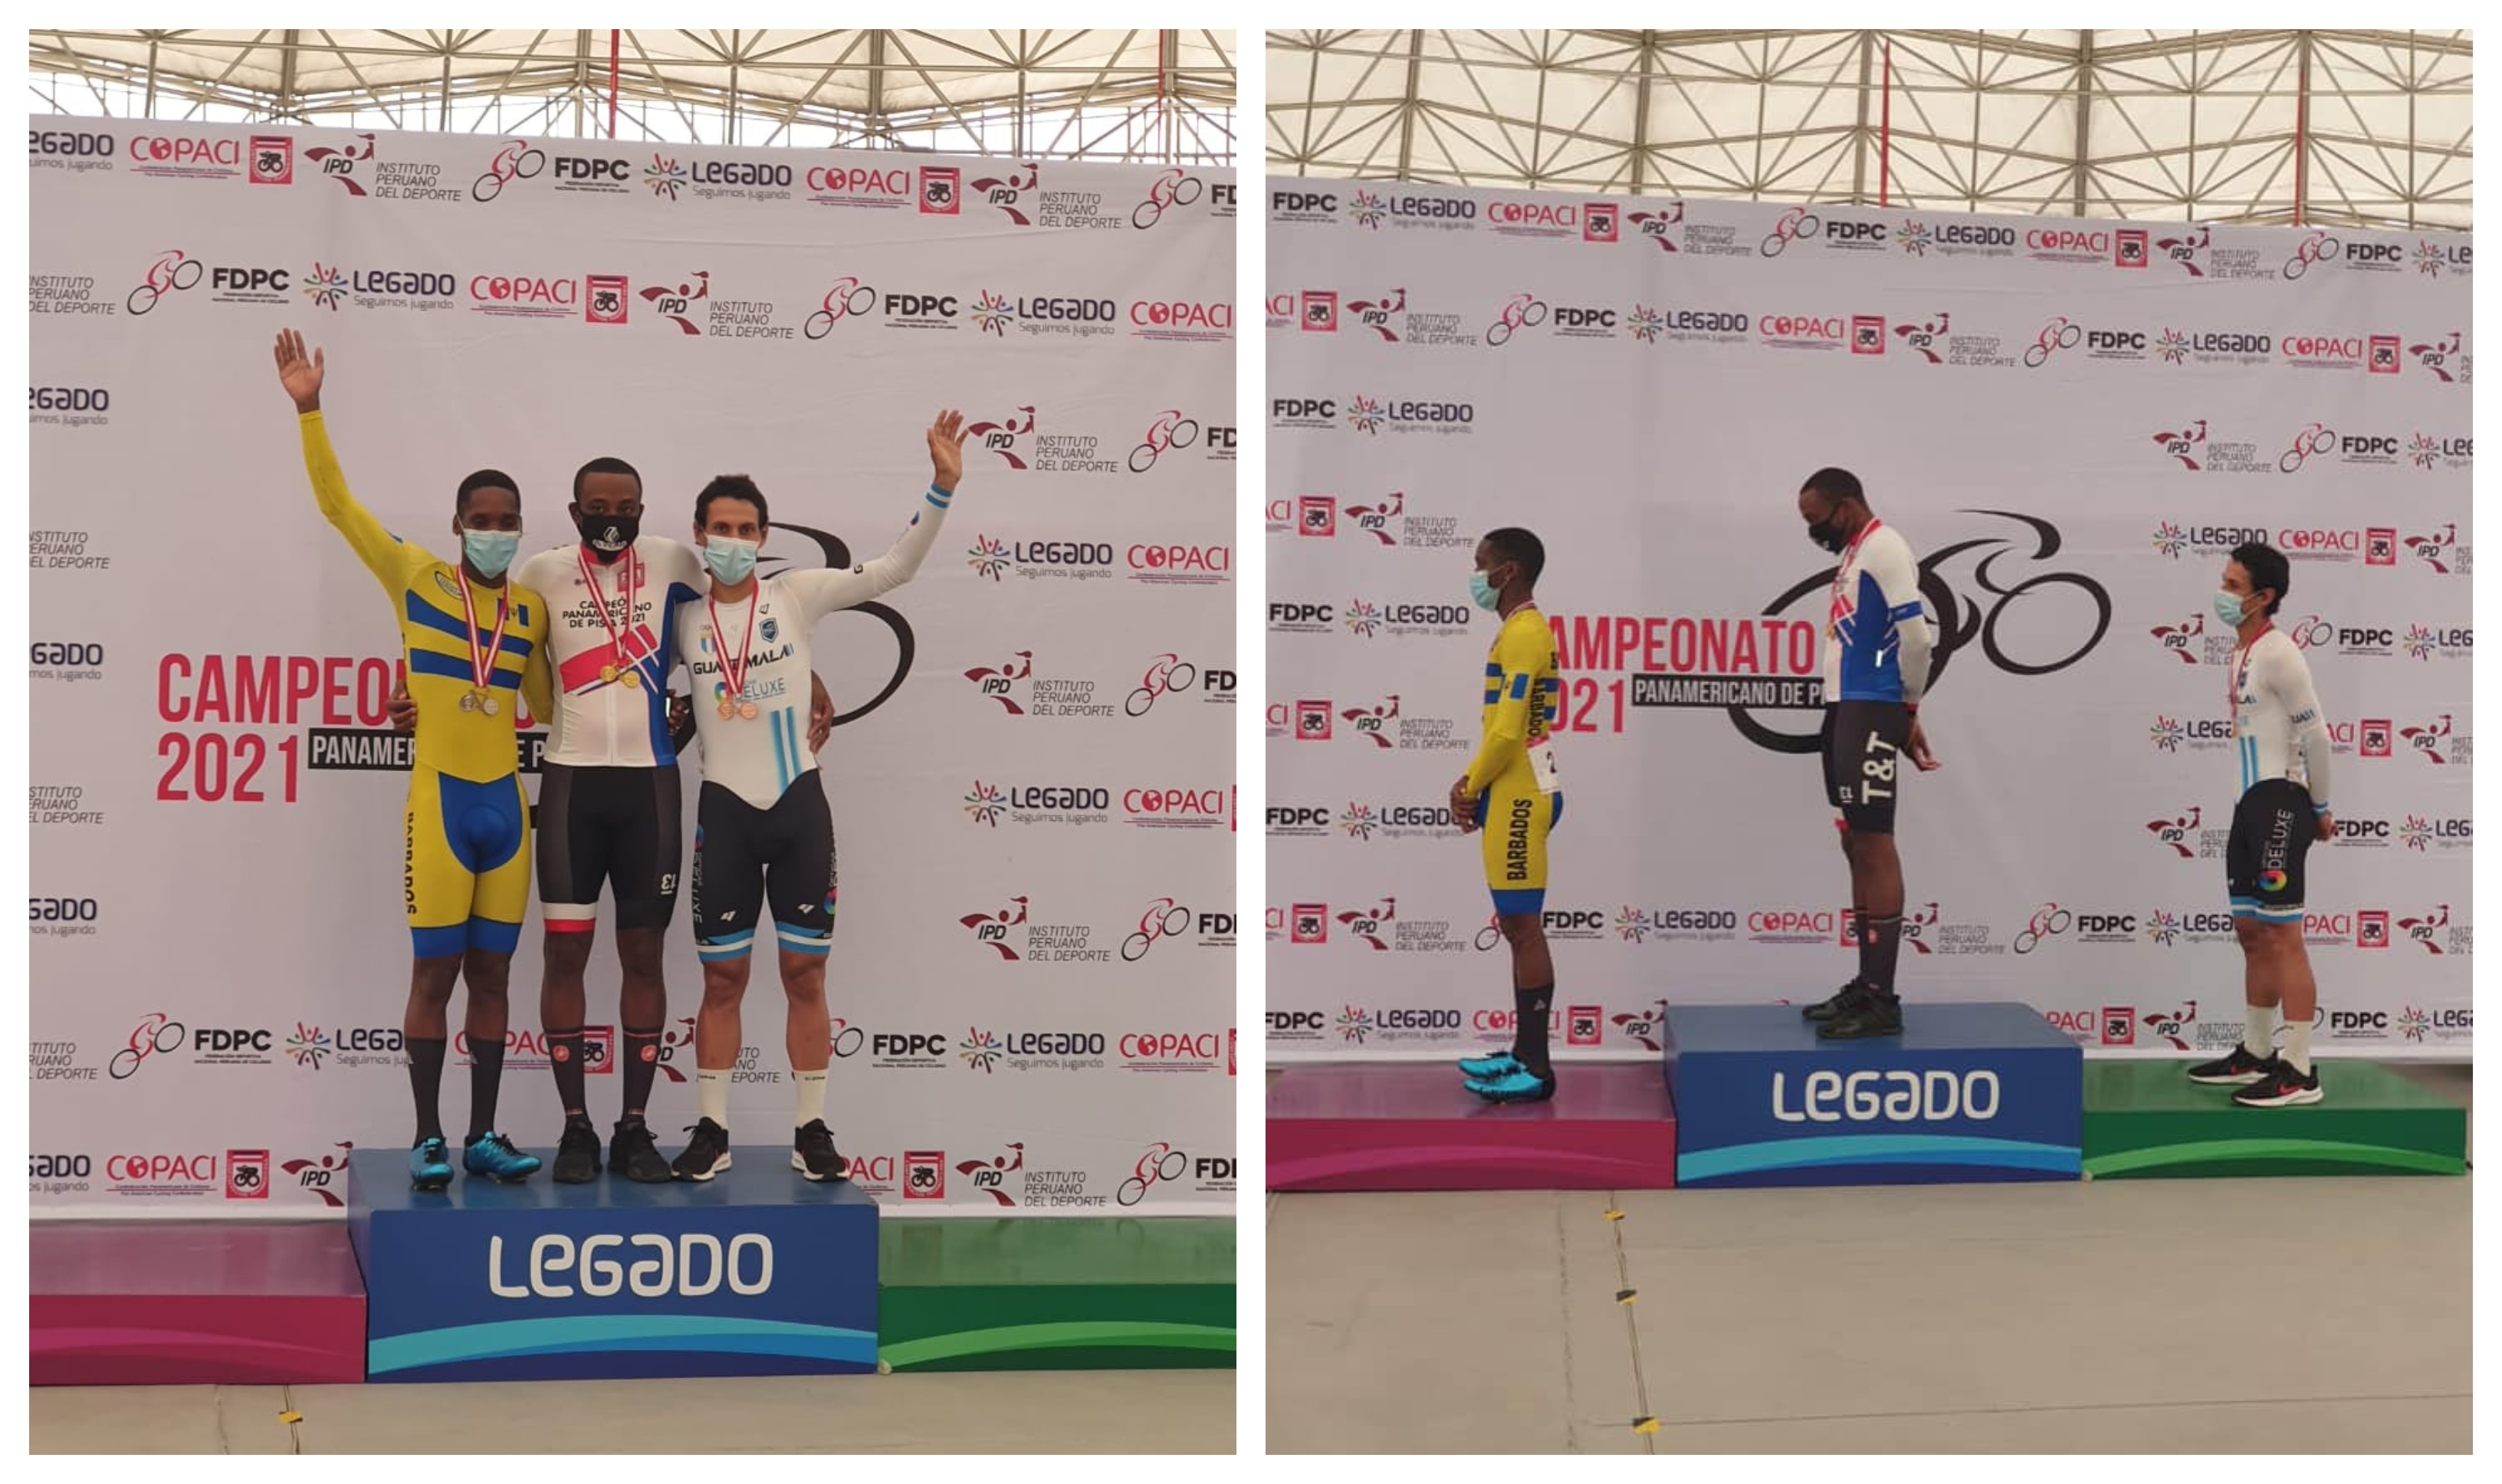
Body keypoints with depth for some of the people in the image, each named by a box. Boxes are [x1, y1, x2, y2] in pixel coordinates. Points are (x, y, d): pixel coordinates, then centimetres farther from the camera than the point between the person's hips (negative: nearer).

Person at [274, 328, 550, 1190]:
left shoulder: (532, 608, 8)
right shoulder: (416, 581, -1)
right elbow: (338, 504, -8)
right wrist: (309, 409, -16)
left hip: (507, 803, 3)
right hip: (440, 801, -3)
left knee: (491, 972, 7)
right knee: (435, 972, -1)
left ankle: (483, 1137, 14)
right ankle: (428, 1140, 7)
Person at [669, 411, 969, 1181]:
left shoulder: (798, 594, -3)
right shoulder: (682, 618, 2)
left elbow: (895, 568, -12)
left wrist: (940, 488, -23)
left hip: (798, 801, -1)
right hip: (725, 807, 1)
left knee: (804, 973, 4)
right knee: (722, 979, 5)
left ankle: (810, 1129, 12)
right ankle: (712, 1131, 13)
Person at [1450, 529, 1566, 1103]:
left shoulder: (1523, 633, -15)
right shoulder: (1523, 630, 17)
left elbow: (1507, 732, -20)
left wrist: (1469, 788, -7)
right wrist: (1473, 784, 11)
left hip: (1519, 797, -10)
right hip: (1514, 794, 10)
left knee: (1524, 927, -8)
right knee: (1517, 926, 13)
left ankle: (1536, 1068, -6)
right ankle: (1524, 1053, 19)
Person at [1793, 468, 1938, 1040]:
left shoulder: (1883, 547, -11)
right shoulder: (1854, 554, 19)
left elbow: (1915, 635, -17)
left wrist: (1909, 710, -6)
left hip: (1871, 712, -10)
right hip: (1845, 710, 10)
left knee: (1874, 844, -9)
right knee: (1856, 846, 11)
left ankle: (1882, 999, -9)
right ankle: (1866, 985, 17)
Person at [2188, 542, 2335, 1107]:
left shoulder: (2276, 653, -13)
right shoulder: (2241, 652, 16)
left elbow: (2315, 732, -12)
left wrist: (2320, 808, -5)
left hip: (2279, 803, -10)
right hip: (2249, 804, 10)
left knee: (2281, 935, -10)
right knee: (2251, 932, 15)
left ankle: (2299, 1072, -9)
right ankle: (2256, 1054, 25)